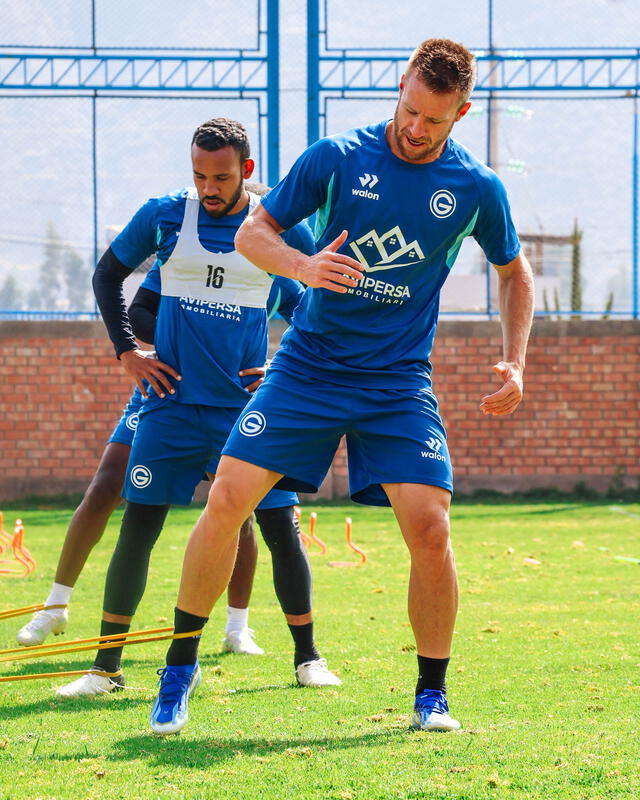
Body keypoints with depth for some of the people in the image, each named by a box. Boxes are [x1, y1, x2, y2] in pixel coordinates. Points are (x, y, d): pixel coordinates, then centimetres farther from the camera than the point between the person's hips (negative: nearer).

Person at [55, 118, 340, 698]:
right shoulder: (164, 216, 0)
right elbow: (107, 274, 14)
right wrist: (126, 351, 6)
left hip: (249, 405, 0)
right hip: (173, 403, 0)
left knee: (281, 529, -2)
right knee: (137, 530, -3)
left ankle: (308, 657, 13)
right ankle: (107, 666, 6)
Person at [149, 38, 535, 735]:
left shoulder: (476, 188, 0)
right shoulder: (337, 157, -4)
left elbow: (514, 271, 17)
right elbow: (251, 233, 1)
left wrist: (514, 363, 4)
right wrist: (302, 265, -21)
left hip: (399, 383, 0)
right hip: (307, 365, 0)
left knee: (429, 530, -14)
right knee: (227, 500, -12)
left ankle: (431, 696, 5)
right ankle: (179, 667, 6)